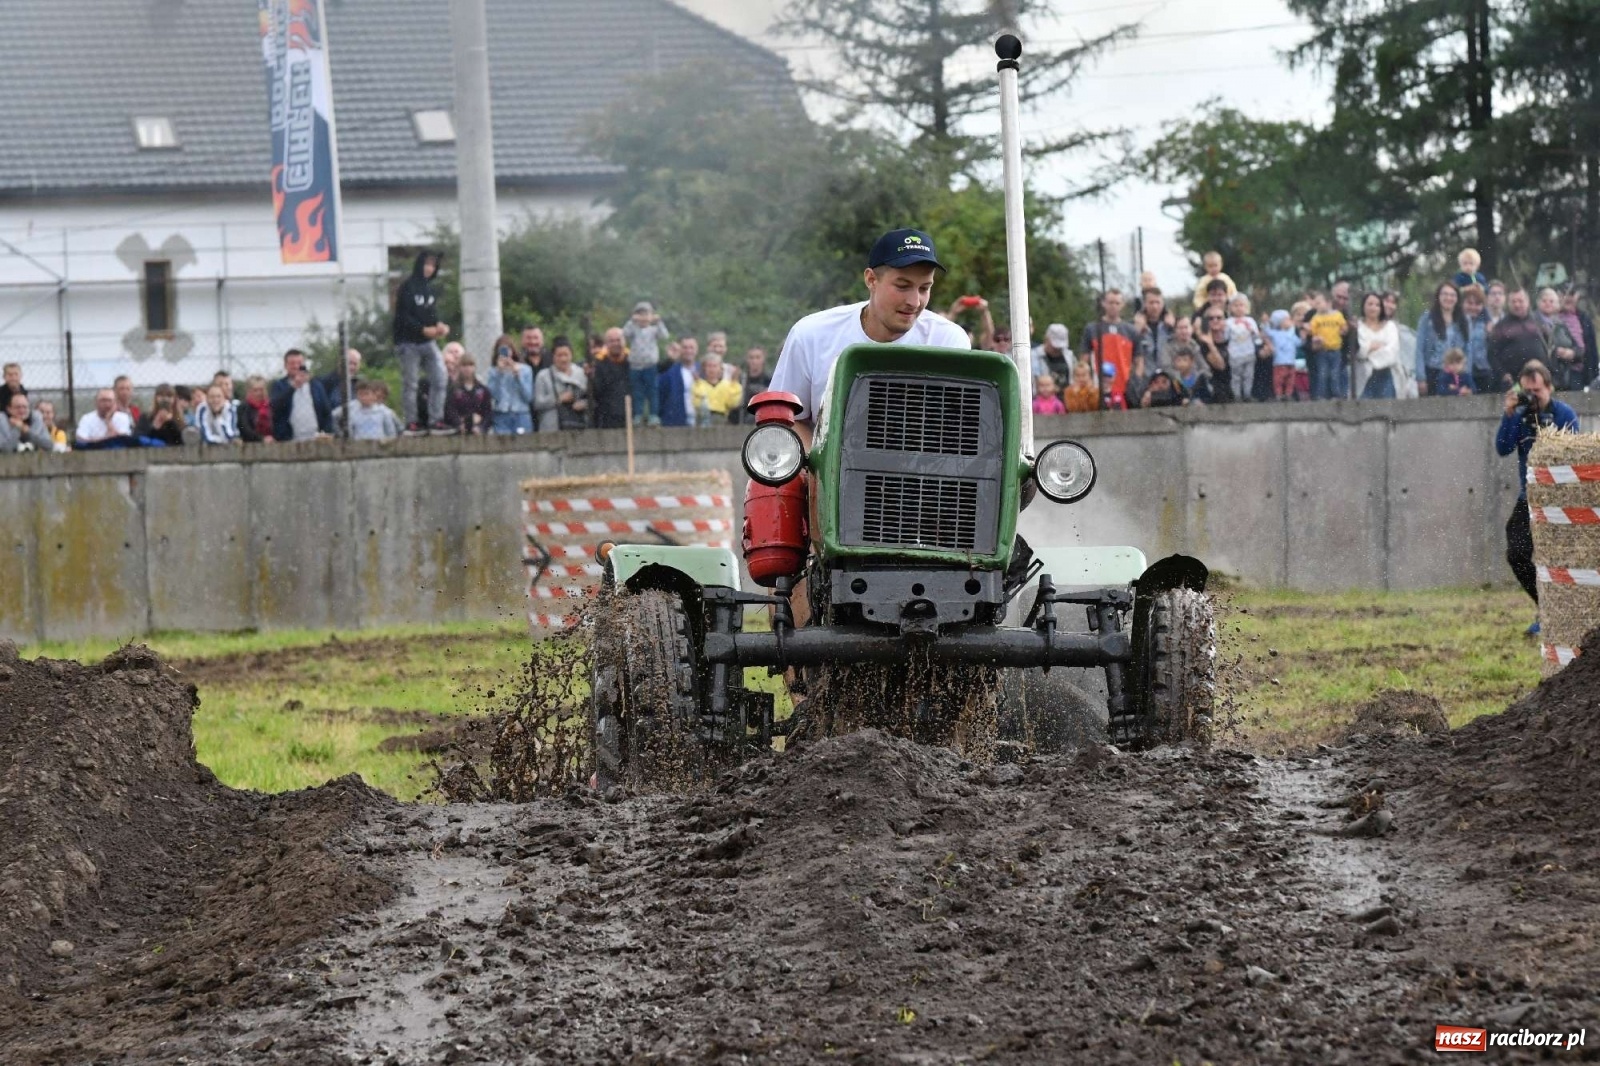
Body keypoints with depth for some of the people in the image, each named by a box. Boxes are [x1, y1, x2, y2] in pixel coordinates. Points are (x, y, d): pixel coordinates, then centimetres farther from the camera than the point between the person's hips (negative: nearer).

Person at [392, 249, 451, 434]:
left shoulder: (430, 288, 13)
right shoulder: (407, 287, -8)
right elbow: (402, 316, -13)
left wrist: (440, 326, -4)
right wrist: (424, 330, -22)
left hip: (429, 342, 6)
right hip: (409, 342, -6)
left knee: (441, 379, -2)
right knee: (410, 384, -3)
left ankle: (435, 419, 3)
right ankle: (410, 422, 1)